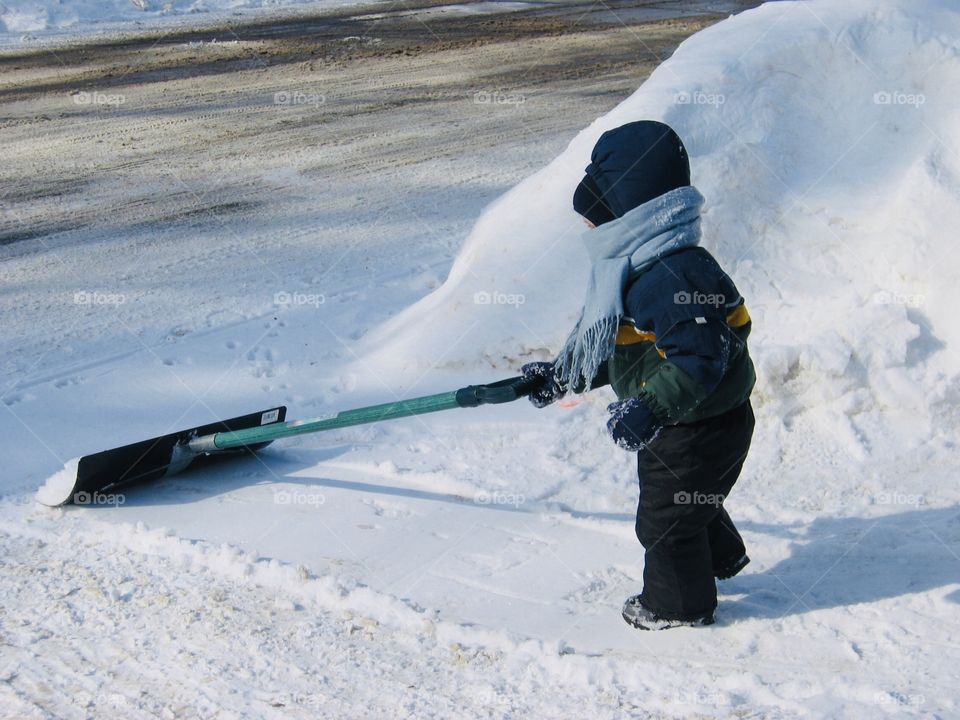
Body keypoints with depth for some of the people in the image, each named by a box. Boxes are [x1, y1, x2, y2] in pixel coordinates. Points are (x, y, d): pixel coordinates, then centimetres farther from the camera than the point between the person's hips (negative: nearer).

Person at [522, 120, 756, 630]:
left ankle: (678, 603, 31)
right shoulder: (637, 267, 3)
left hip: (699, 430, -10)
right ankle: (718, 558, 54)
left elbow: (699, 358, -37)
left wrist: (649, 408, -41)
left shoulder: (673, 275, -33)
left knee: (665, 517, 9)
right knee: (688, 503, 30)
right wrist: (560, 377, 17)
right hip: (678, 422, 10)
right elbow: (607, 343, 15)